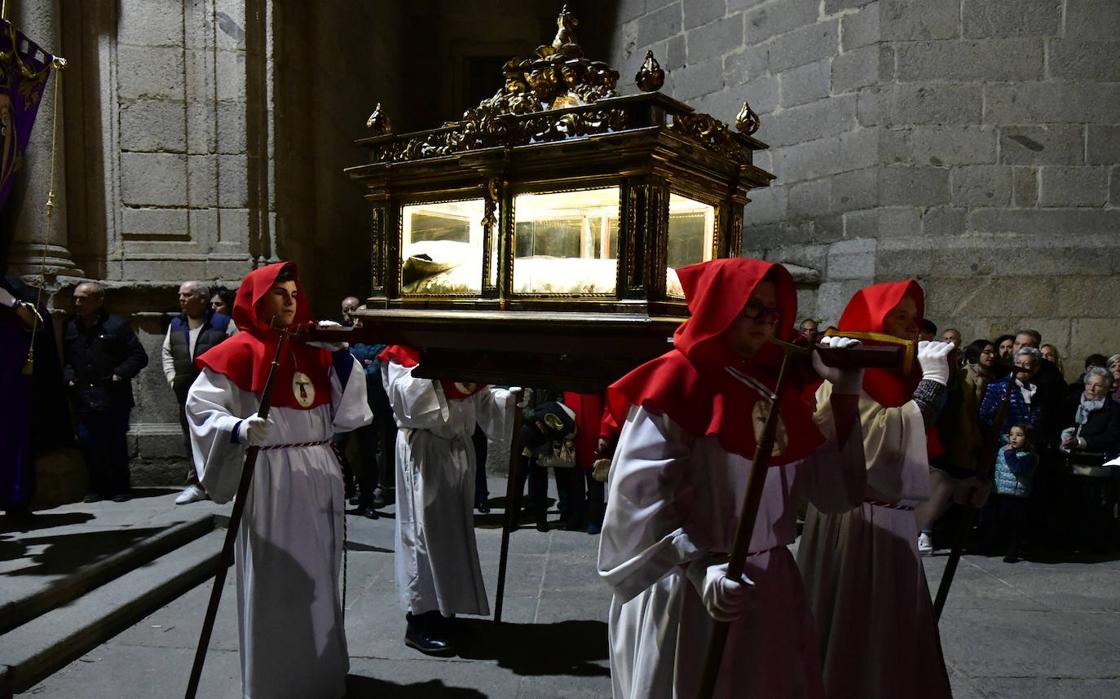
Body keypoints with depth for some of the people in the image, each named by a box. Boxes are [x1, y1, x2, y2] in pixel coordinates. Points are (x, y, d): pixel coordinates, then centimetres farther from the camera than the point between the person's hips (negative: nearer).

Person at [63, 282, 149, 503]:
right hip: (84, 400, 4)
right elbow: (65, 360, 24)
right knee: (87, 443, 4)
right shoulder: (70, 328, 13)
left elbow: (139, 356, -2)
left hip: (113, 400, -4)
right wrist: (69, 377, 6)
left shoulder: (116, 325, -2)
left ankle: (119, 488, 14)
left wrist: (120, 375, -12)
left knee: (116, 444, 2)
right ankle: (97, 487, 17)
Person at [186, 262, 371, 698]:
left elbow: (347, 414, 10)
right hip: (270, 479, -6)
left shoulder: (313, 349, 12)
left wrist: (341, 357, 0)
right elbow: (201, 406, -12)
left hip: (319, 477, 6)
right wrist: (237, 429, -30)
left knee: (318, 576, 15)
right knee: (275, 581, 1)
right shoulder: (240, 351, -5)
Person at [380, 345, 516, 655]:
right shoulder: (403, 352, -3)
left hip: (459, 449, 6)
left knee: (456, 527, 12)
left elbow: (483, 401, 10)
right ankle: (420, 621, 7)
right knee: (425, 527, -4)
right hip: (423, 451, -6)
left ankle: (444, 609, 27)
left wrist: (511, 398, -6)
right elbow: (406, 396, -18)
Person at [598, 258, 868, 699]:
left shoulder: (777, 384, 9)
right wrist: (699, 567, -27)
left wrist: (844, 393, -5)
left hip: (772, 583, 7)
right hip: (689, 587, -6)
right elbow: (641, 493, -18)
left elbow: (831, 484, 3)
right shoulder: (676, 382, -10)